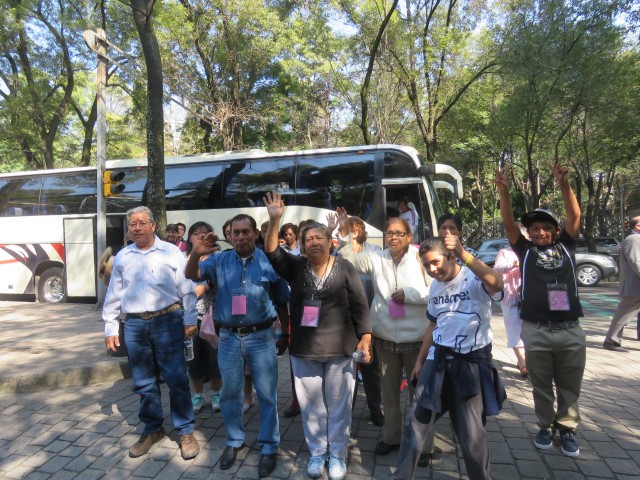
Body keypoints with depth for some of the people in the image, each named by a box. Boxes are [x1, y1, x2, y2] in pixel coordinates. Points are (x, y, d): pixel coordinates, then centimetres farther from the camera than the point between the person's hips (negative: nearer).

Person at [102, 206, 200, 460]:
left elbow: (187, 289, 0)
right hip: (135, 325, 4)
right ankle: (152, 429, 30)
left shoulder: (171, 252, -1)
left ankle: (186, 431, 13)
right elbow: (113, 295, 13)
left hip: (167, 321, -3)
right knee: (144, 382, 13)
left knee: (177, 379, -1)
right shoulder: (122, 257, 9)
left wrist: (190, 320, -4)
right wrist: (110, 328, 10)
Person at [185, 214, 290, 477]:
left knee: (267, 395, 7)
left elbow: (281, 302, 2)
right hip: (228, 337, 2)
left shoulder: (269, 261, -5)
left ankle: (269, 447, 24)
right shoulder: (219, 261, 0)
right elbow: (191, 275, -12)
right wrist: (195, 254, -31)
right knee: (230, 393, 16)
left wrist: (285, 335, 6)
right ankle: (234, 441, 37)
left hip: (261, 337, -2)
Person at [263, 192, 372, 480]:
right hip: (303, 350, 2)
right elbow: (272, 252, -14)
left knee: (338, 405, 12)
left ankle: (337, 455, 32)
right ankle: (316, 453, 35)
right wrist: (274, 221, -26)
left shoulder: (344, 269, -5)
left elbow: (360, 306, -2)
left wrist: (365, 338, -8)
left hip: (339, 349, -1)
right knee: (311, 405, 15)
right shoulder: (296, 267, 0)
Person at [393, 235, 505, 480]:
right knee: (416, 422, 10)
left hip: (471, 361, -5)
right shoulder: (435, 287, 5)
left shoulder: (474, 279, -16)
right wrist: (420, 360, 19)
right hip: (438, 359, 6)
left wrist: (464, 253, -48)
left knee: (471, 434, 5)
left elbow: (496, 284, -40)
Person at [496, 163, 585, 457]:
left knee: (569, 386, 14)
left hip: (571, 330, 1)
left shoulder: (565, 246, 10)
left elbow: (575, 216, -1)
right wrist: (504, 190, -15)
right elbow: (508, 223, -3)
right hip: (536, 331, -1)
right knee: (542, 385, 12)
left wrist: (564, 185, -14)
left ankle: (567, 429, 30)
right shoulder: (525, 250, 7)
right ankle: (546, 426, 29)